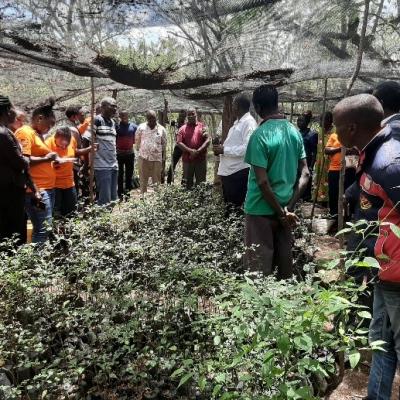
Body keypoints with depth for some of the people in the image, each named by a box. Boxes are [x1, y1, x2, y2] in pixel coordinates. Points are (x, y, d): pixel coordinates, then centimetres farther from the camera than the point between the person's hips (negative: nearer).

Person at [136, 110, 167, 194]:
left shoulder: (161, 129, 5)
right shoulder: (141, 127, 3)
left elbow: (164, 144, 8)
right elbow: (137, 141, 12)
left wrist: (163, 158, 6)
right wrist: (140, 151, 12)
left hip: (157, 158, 1)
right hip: (144, 157, 0)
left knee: (157, 181, 6)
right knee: (143, 180, 4)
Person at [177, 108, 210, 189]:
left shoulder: (202, 127, 7)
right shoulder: (183, 128, 6)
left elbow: (207, 140, -2)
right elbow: (179, 142, -3)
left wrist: (198, 151, -15)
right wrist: (190, 151, -16)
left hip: (201, 159, 0)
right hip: (187, 160, 0)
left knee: (201, 183, 4)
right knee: (188, 183, 8)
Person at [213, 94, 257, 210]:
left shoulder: (249, 123, -13)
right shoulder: (237, 122, 17)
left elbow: (247, 148, -25)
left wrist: (224, 150, -19)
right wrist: (221, 148, 6)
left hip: (239, 172, -10)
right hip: (228, 171, 10)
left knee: (237, 206, -2)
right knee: (227, 204, 17)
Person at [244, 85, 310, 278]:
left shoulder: (260, 135, -16)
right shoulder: (294, 131, 5)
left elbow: (262, 181, -20)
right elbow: (305, 173, 4)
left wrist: (280, 212, -11)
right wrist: (289, 207, 0)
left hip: (262, 209, -6)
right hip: (284, 207, 6)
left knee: (260, 264, 5)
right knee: (285, 258, 16)